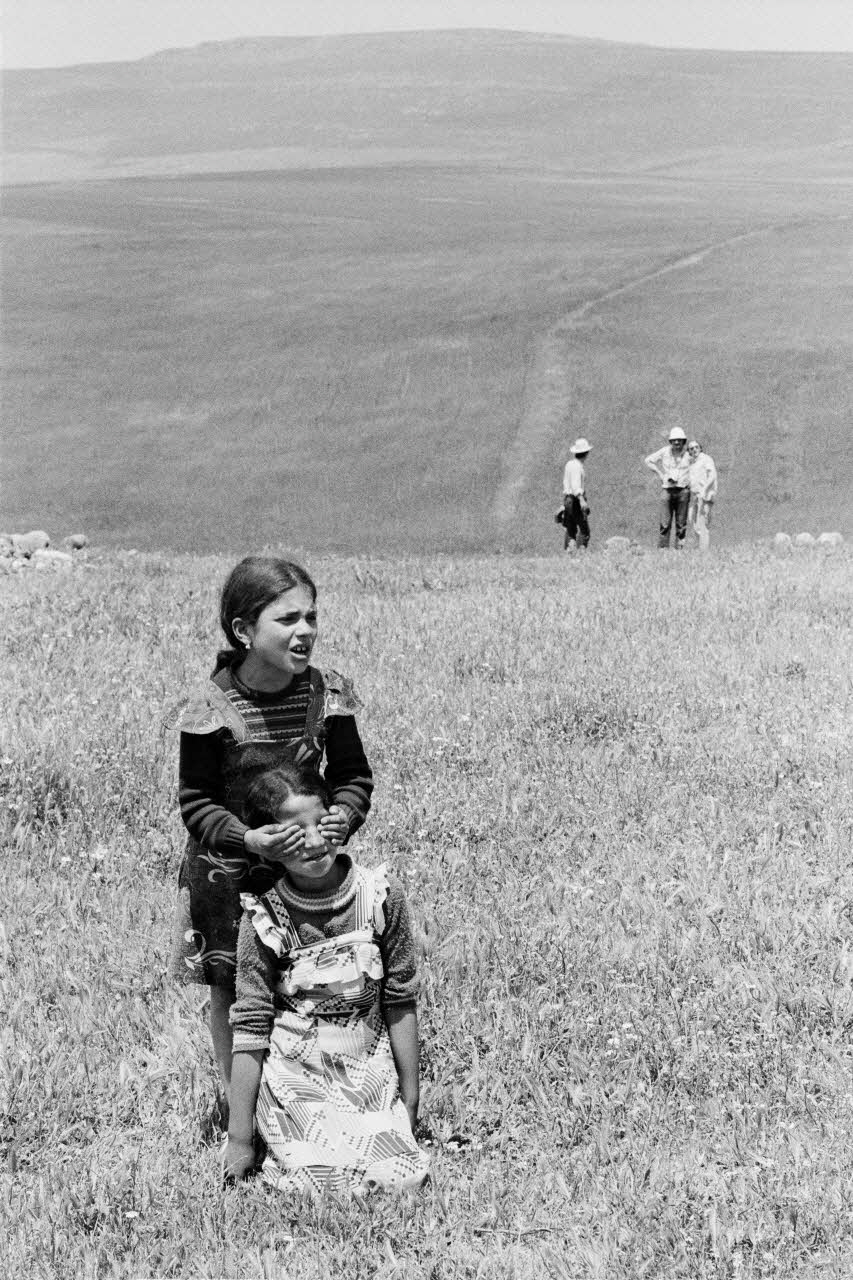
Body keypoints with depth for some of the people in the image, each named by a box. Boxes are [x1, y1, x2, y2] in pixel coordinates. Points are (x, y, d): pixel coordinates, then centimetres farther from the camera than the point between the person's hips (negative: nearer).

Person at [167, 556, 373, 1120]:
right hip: (228, 868, -2)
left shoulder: (327, 693, -9)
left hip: (305, 864, 2)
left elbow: (354, 776, 0)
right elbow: (196, 802, -12)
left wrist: (343, 815, -22)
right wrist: (247, 838, -28)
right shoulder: (212, 707, -18)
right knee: (231, 988, 12)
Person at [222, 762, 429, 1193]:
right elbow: (251, 1026, -7)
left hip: (371, 1072, 2)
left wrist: (410, 1097, 6)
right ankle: (281, 1150, 12)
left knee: (402, 1176, -17)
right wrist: (239, 1138, -6)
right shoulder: (265, 915, -11)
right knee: (326, 1182, -20)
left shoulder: (381, 895, -7)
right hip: (295, 1077, -2)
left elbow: (400, 1003, 2)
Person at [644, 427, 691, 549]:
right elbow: (648, 461, 13)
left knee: (681, 523, 2)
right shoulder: (665, 452, 2)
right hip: (668, 490, 0)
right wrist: (660, 474, 7)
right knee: (665, 523, -5)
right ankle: (662, 548, -3)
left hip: (683, 491, 0)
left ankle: (679, 548, 6)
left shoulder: (688, 455, 2)